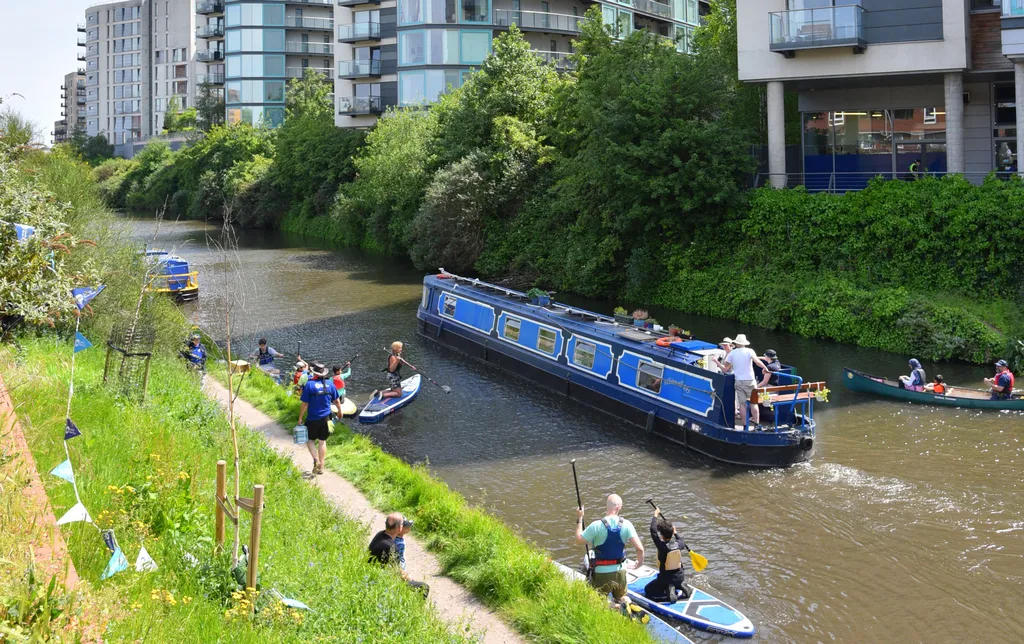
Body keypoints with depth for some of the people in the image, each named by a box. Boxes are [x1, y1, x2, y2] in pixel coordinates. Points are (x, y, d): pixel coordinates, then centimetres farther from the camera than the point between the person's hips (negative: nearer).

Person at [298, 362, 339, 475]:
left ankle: (316, 459, -10)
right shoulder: (330, 384, -1)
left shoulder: (309, 385, -13)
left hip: (312, 419, -3)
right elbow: (336, 400, 9)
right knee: (322, 441, 13)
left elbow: (304, 403, -12)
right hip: (326, 418, 3)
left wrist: (300, 418, -2)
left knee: (310, 440, 13)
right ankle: (321, 467, 15)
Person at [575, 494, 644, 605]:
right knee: (622, 598, 25)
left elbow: (579, 540, -5)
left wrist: (579, 519, 5)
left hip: (601, 572, -3)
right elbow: (640, 548, -10)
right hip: (620, 571, 3)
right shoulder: (626, 525, -9)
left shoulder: (596, 525, -17)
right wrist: (640, 561, 10)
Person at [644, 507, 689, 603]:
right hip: (679, 577, 5)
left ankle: (669, 592, -11)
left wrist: (655, 516, -3)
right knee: (681, 581, 40)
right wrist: (675, 533, 31)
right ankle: (681, 586, 4)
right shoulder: (679, 544, -10)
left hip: (665, 579, -5)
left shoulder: (662, 546, -24)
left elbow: (653, 531, -14)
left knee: (647, 590, 11)